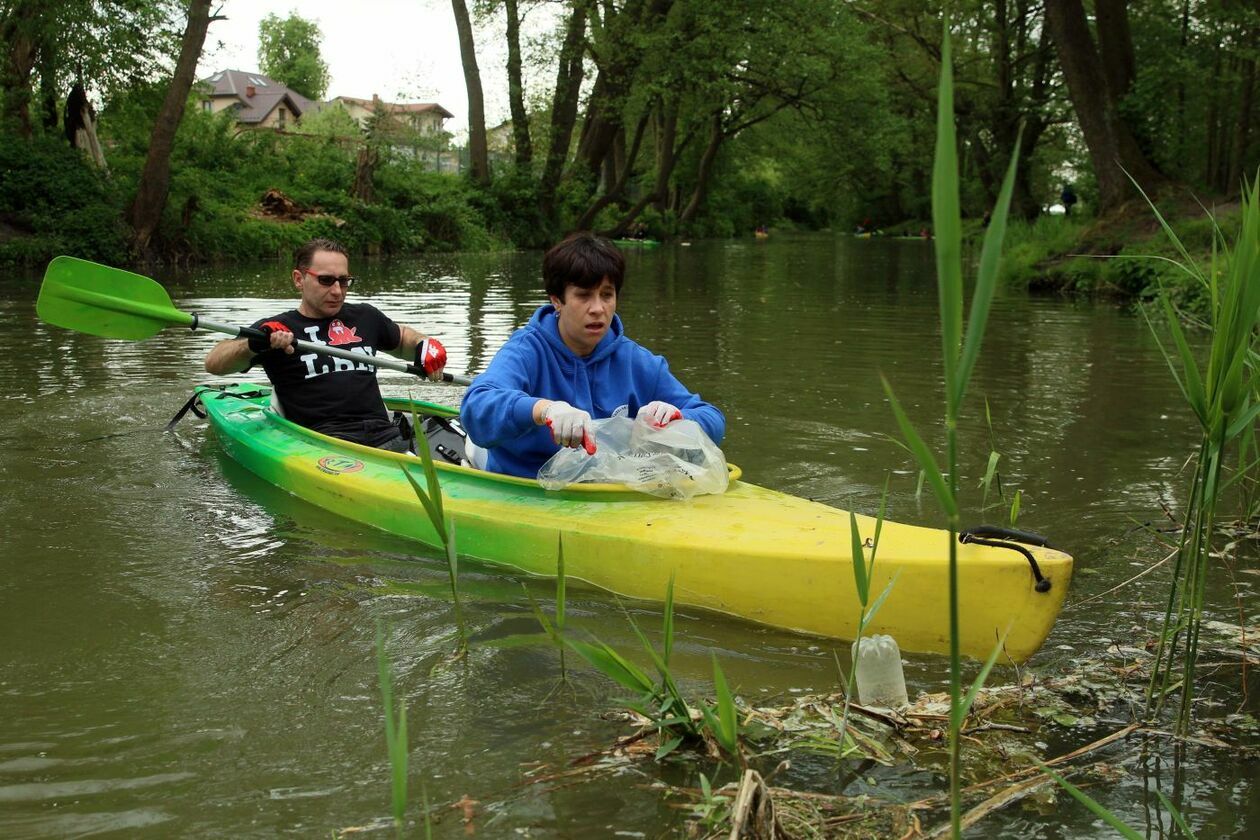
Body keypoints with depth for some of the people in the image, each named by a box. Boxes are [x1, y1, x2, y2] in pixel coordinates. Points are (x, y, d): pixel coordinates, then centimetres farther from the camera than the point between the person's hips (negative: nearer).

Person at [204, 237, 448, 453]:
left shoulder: (365, 317, 22)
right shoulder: (277, 328, 10)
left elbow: (401, 338, 43)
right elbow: (214, 363, -2)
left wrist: (423, 346, 19)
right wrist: (255, 343, -22)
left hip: (385, 436, 4)